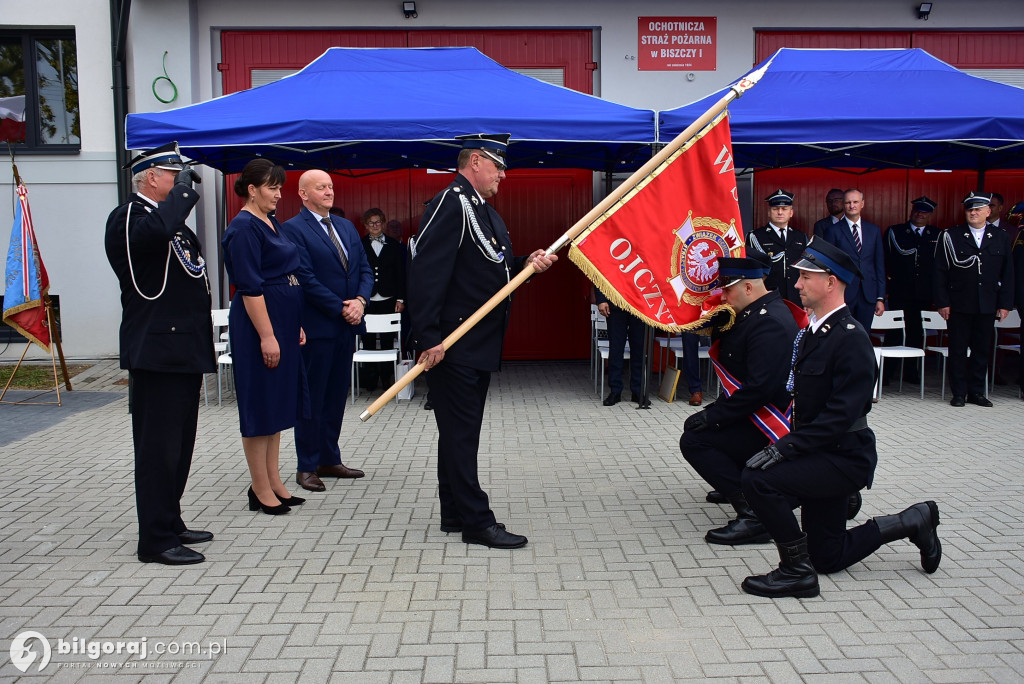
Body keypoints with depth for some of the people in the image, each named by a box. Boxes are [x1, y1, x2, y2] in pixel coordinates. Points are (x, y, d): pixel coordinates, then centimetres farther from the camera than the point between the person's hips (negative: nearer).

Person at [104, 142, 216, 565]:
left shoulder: (169, 217, 20)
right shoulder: (128, 217, -11)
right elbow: (157, 231, -35)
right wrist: (183, 192, -20)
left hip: (183, 351, 10)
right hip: (156, 351, -10)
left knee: (178, 444, 15)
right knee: (158, 447, -5)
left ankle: (170, 525, 26)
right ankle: (156, 540, 2)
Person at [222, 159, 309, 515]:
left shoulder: (271, 222, 14)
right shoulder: (244, 227, -14)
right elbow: (249, 287, -19)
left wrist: (295, 325, 17)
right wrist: (266, 336, -21)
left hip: (282, 322, 10)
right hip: (258, 325, -10)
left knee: (278, 402, 13)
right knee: (260, 404, -1)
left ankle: (274, 481, 22)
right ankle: (260, 489, 9)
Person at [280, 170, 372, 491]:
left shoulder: (346, 226, 14)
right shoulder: (292, 229, -8)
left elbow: (365, 269, 11)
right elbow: (306, 279, -15)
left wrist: (360, 300, -7)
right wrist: (340, 309, -14)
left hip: (346, 326, 7)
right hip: (316, 326, -7)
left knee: (337, 395, 12)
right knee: (312, 398, 1)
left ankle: (329, 459, 23)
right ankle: (307, 467, 11)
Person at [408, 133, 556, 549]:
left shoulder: (483, 209, 17)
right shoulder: (450, 204, -14)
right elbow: (426, 273, -22)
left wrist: (526, 264, 3)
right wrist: (428, 339, -26)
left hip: (480, 343, 10)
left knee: (462, 432, 15)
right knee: (460, 432, -3)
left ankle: (455, 515, 24)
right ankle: (477, 523, 3)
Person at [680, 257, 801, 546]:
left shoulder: (769, 323, -23)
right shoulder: (757, 313, 10)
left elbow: (760, 387, -29)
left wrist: (713, 416, -24)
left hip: (772, 427, -11)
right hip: (755, 415, 11)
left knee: (695, 441, -19)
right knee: (694, 424, 19)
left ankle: (753, 516, -20)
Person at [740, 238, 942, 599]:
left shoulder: (851, 338, -20)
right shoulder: (811, 331, 9)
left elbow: (841, 415, -27)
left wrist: (784, 448, -29)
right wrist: (785, 444, 3)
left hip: (843, 457, -9)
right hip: (820, 454, 9)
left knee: (758, 479, -27)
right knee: (829, 559, 18)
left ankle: (797, 570, -11)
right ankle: (914, 521, 33)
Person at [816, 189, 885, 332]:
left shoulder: (874, 230, 11)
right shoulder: (832, 230, 1)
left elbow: (880, 265, 11)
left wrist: (881, 298, 6)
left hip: (868, 295, 3)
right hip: (842, 294, -3)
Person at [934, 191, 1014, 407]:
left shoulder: (1001, 238, 8)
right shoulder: (950, 236, 1)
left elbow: (1007, 274, 8)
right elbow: (940, 271, -1)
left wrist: (1005, 304, 2)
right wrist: (942, 302, -7)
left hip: (987, 306, 2)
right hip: (959, 304, -2)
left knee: (983, 349, 7)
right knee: (958, 350, 3)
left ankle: (977, 392, 17)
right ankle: (959, 393, 11)